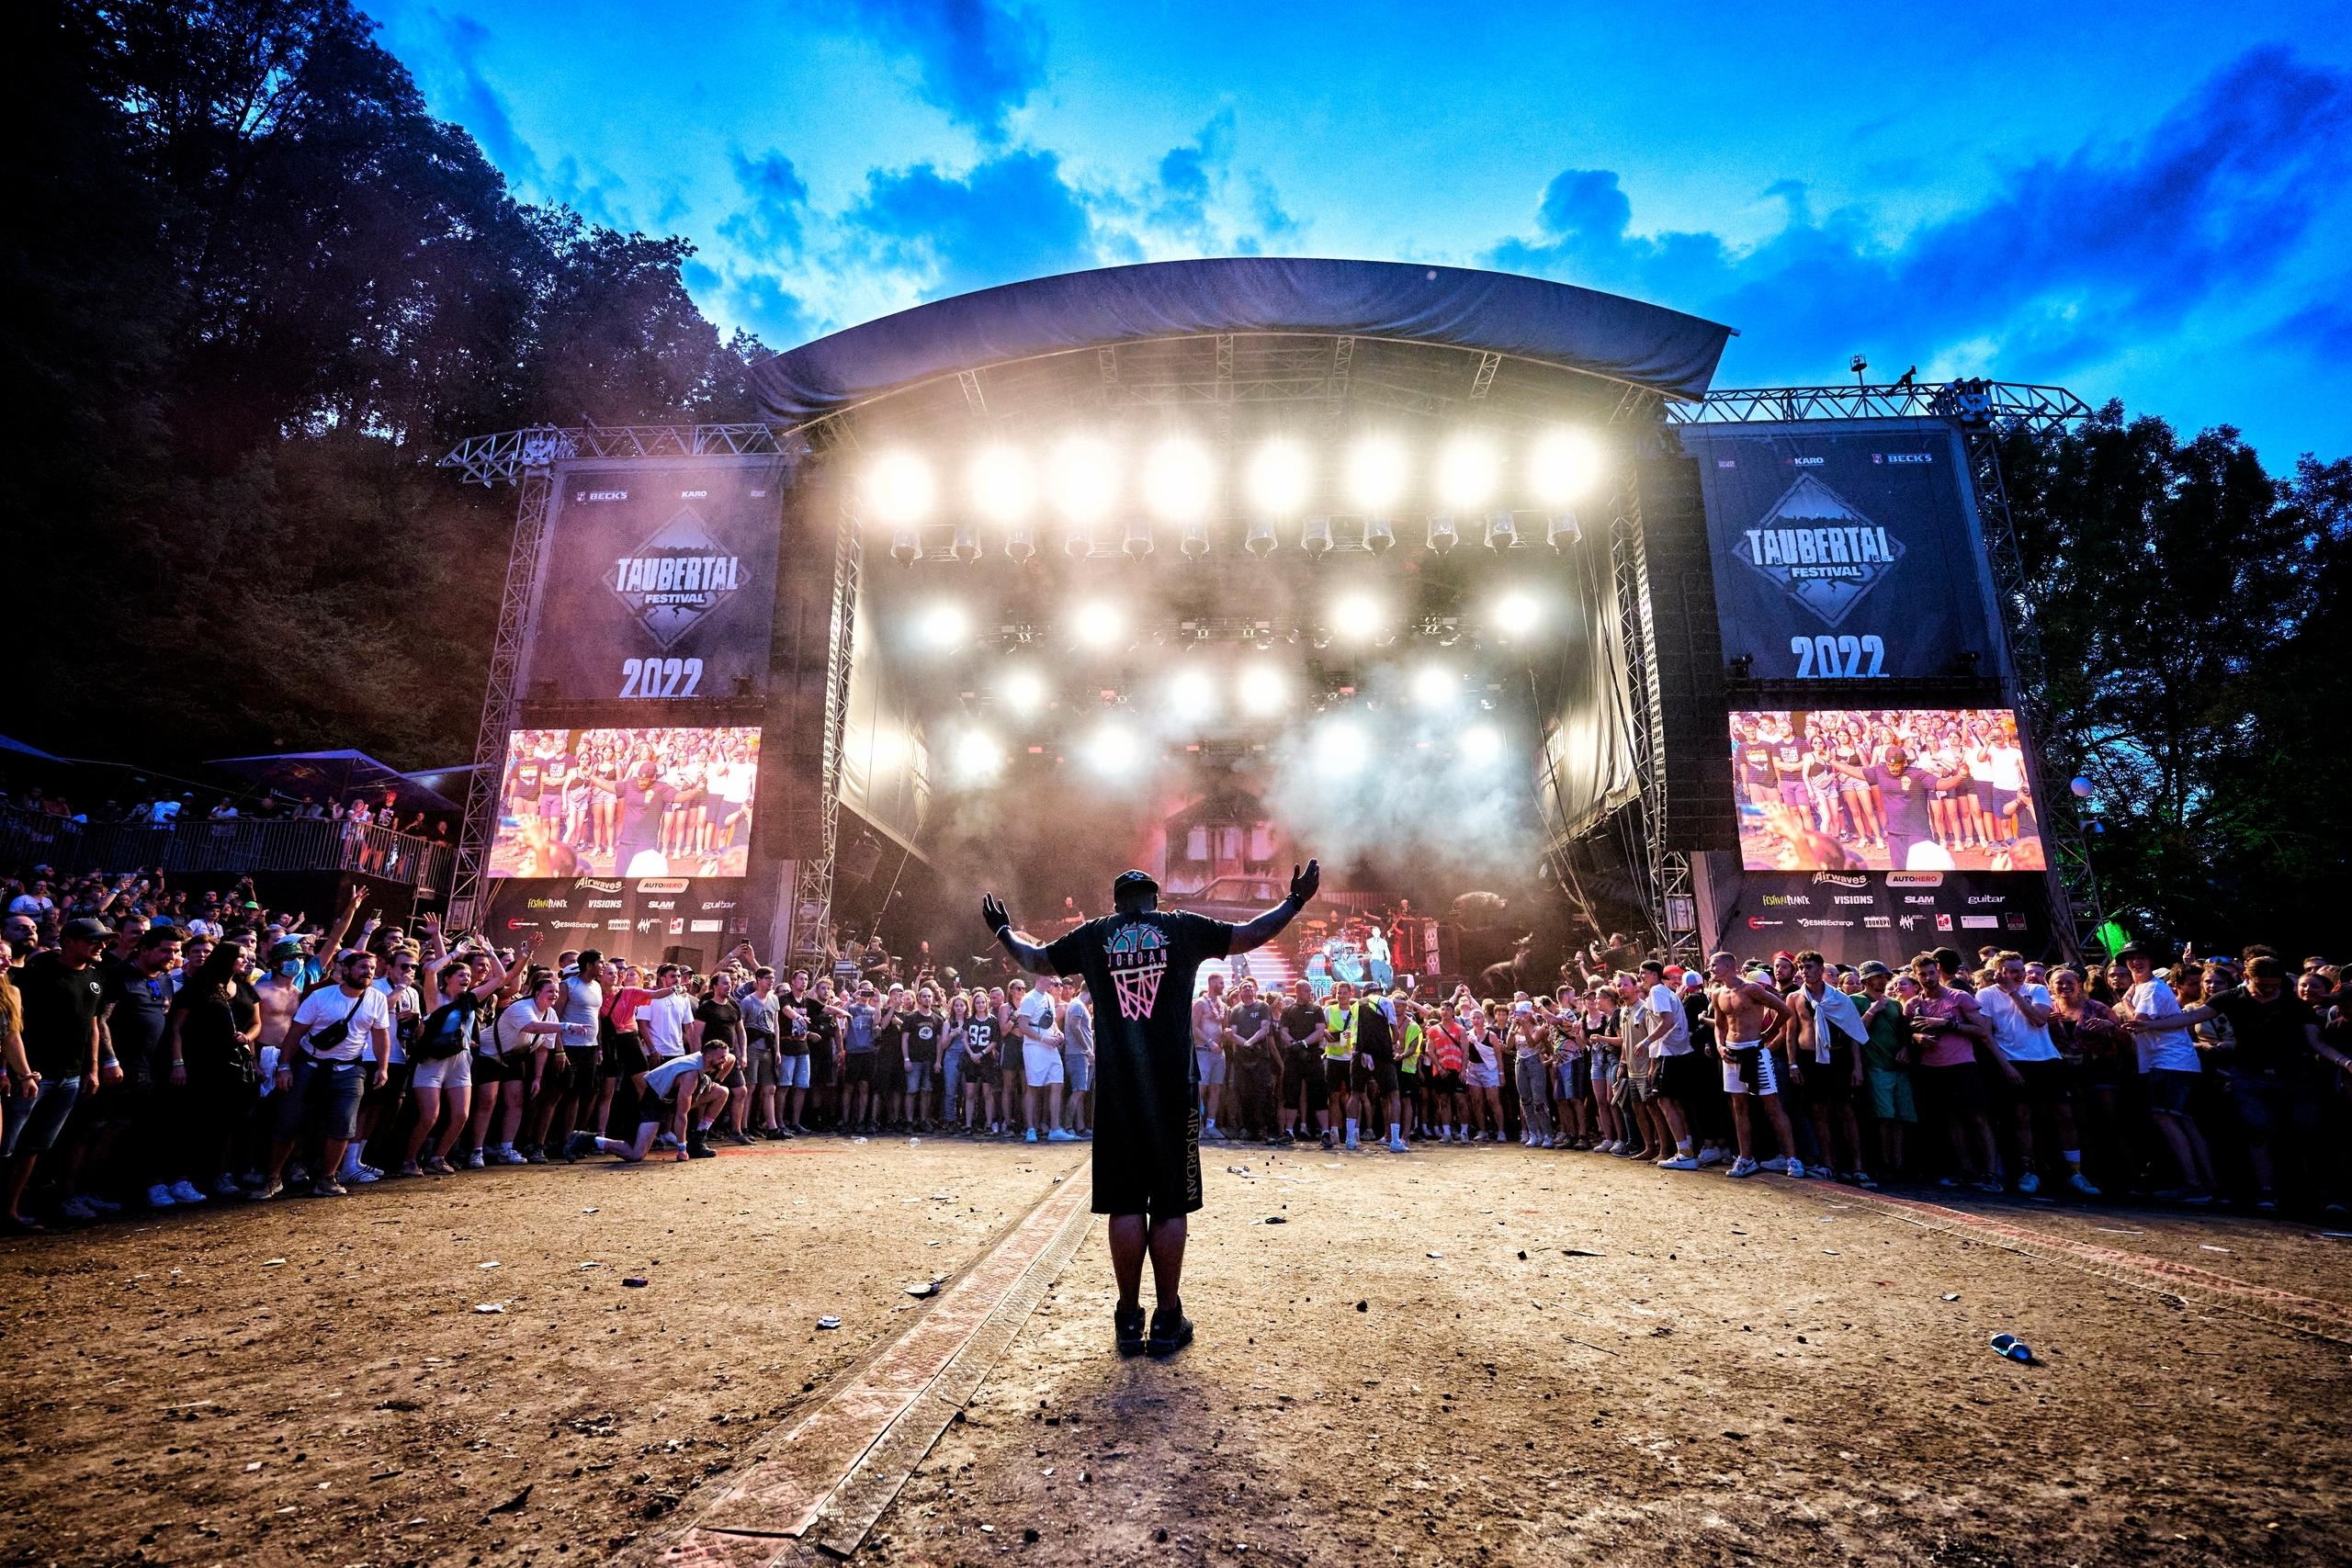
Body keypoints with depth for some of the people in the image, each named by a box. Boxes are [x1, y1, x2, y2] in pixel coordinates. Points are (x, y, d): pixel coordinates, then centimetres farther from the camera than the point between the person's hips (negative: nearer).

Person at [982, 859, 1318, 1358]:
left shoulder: (1093, 935, 8)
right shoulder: (1182, 928, 5)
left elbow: (1035, 959, 20)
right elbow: (1252, 934, 8)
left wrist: (1003, 930, 38)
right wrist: (1296, 901, 21)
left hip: (1115, 1088, 1)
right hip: (1172, 1086, -1)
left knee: (1125, 1205, 7)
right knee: (1170, 1205, 6)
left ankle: (1129, 1320, 15)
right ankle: (1168, 1320, 14)